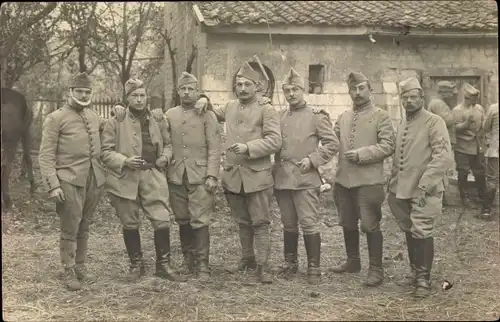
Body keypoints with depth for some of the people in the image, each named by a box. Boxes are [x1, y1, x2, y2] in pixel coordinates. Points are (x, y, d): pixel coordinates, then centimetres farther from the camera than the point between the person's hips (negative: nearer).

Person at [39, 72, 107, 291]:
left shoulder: (94, 116, 14)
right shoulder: (55, 118, -2)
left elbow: (101, 147, 23)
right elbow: (46, 156, -6)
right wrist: (53, 185, -14)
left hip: (94, 180, 5)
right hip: (70, 181, -5)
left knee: (84, 228, 12)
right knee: (70, 230, -1)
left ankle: (80, 267, 24)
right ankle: (69, 272, 11)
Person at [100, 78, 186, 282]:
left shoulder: (158, 120, 10)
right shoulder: (115, 122, -1)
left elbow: (167, 144, 21)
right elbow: (106, 152, -2)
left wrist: (165, 157, -1)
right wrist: (125, 161, -18)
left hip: (153, 177, 2)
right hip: (125, 179, -2)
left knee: (162, 220, -5)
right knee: (130, 224, 8)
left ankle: (163, 265, 8)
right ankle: (136, 265, 25)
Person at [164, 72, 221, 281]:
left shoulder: (207, 115, 1)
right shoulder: (169, 115, 11)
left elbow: (214, 148, -4)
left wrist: (212, 176, -11)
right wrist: (164, 170, 5)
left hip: (200, 177, -3)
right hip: (176, 177, 4)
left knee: (200, 222, -6)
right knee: (183, 221, 10)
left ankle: (202, 265, 1)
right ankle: (188, 259, 24)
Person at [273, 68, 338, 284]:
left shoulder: (316, 116, -2)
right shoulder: (279, 117, 13)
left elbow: (332, 143, -3)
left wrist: (312, 160, -12)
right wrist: (275, 169, 9)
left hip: (305, 179, -5)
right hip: (282, 179, 5)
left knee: (309, 224, -4)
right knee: (288, 225, 14)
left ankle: (314, 268, 7)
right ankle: (290, 263, 26)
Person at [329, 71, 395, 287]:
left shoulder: (381, 116, -4)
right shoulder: (343, 117, 13)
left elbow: (388, 146, -12)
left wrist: (361, 154, -18)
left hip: (368, 180, -6)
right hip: (344, 179, 6)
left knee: (370, 225, -2)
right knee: (347, 224, 16)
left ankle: (376, 269, 9)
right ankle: (352, 261, 32)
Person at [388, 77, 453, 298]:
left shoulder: (434, 122, -9)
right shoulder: (401, 125, 13)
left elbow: (444, 157, -18)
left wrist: (425, 185, -23)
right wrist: (392, 187, 16)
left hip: (424, 191, -7)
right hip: (402, 190, 7)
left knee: (421, 234, -5)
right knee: (410, 233, 15)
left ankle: (423, 279, 7)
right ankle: (416, 272, 29)